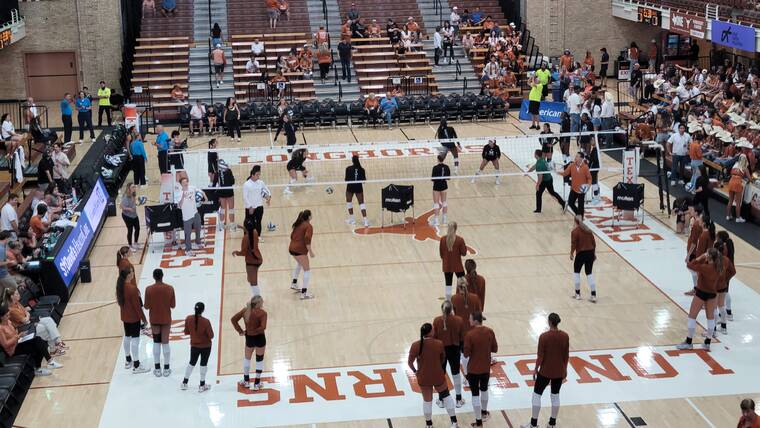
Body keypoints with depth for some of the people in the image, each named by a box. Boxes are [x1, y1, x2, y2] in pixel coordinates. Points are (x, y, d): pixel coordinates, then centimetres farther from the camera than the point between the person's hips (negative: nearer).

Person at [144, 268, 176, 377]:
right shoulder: (170, 288, -13)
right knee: (165, 343, 8)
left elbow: (146, 306, -9)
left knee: (156, 343, 12)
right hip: (166, 319, 0)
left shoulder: (149, 289, -14)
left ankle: (157, 369, 18)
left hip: (154, 320, 0)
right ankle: (166, 369, 15)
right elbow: (173, 305, -7)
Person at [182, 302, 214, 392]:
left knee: (192, 363, 21)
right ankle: (202, 385, 23)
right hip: (206, 346, -3)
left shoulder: (188, 319, -16)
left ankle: (184, 383, 29)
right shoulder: (206, 321, -26)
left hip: (194, 346, 3)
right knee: (203, 364, 13)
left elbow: (186, 332, -3)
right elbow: (211, 335, -17)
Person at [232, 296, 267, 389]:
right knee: (259, 359, 13)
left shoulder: (245, 310, -6)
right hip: (259, 338, -3)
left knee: (247, 358, 23)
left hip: (249, 338, 3)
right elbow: (263, 327, -29)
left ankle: (246, 381, 35)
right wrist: (255, 331, -14)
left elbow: (233, 319, -5)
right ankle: (257, 383, 20)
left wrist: (240, 331, -2)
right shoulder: (262, 313, -19)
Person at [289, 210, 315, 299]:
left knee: (299, 263, 35)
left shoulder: (298, 224, 14)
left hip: (292, 248, 9)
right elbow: (307, 239, -20)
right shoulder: (308, 226, -9)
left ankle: (294, 284, 42)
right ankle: (304, 293, -8)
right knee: (307, 270, -3)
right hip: (300, 250, -9)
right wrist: (310, 251, -16)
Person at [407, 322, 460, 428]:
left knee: (427, 400, 19)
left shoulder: (416, 345, -18)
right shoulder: (439, 344, -16)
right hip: (438, 376, 0)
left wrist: (415, 371, 7)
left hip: (423, 378, 1)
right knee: (446, 396, 21)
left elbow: (409, 362, -12)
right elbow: (443, 359, 1)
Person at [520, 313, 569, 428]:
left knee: (537, 395, 9)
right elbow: (566, 355, 1)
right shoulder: (565, 336, -7)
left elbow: (540, 356, -14)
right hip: (559, 372, 4)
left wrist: (536, 369, -1)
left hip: (545, 371, -4)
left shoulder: (544, 336, -19)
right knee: (555, 396, 16)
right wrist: (565, 369, 14)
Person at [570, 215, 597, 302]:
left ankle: (578, 294, 18)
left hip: (581, 254, -5)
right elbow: (594, 242, 8)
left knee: (576, 272, 15)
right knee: (589, 274, 10)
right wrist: (594, 253, 18)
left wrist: (571, 254, 1)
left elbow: (573, 244, -13)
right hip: (590, 253, 5)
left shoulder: (575, 231, -12)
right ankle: (593, 295, 4)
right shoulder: (588, 230, 5)